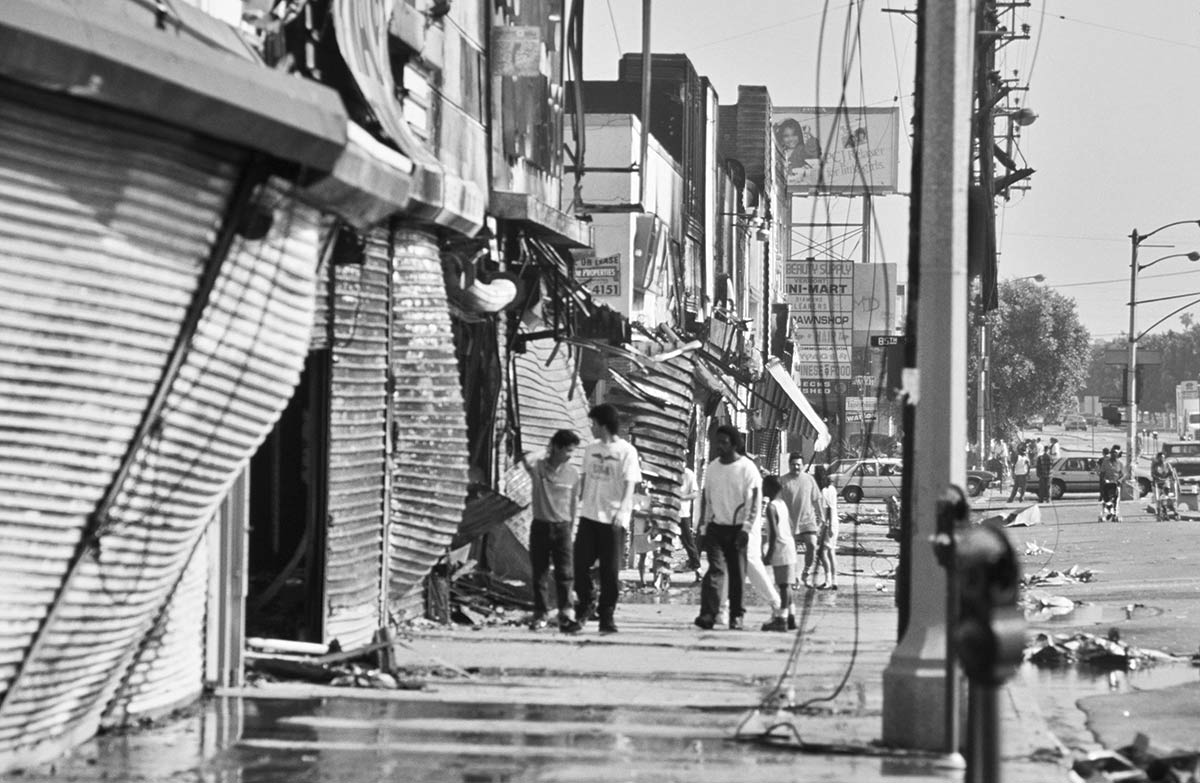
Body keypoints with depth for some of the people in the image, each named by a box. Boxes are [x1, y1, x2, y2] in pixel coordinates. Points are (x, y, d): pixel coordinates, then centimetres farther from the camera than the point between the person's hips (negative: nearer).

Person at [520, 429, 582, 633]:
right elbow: (527, 464, -20)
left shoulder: (573, 473, 3)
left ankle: (566, 617, -11)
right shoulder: (538, 467, -2)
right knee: (539, 574, 5)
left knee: (565, 573, -8)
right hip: (540, 526, -1)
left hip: (562, 527, 1)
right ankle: (540, 616, 13)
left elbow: (574, 502, 11)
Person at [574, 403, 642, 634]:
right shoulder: (591, 450, 11)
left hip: (612, 519, -5)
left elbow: (629, 484, -10)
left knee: (610, 570, 0)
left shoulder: (626, 451, -6)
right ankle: (585, 604, 21)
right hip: (589, 515, 5)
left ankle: (607, 616, 7)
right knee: (579, 563, 1)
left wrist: (622, 511, -22)